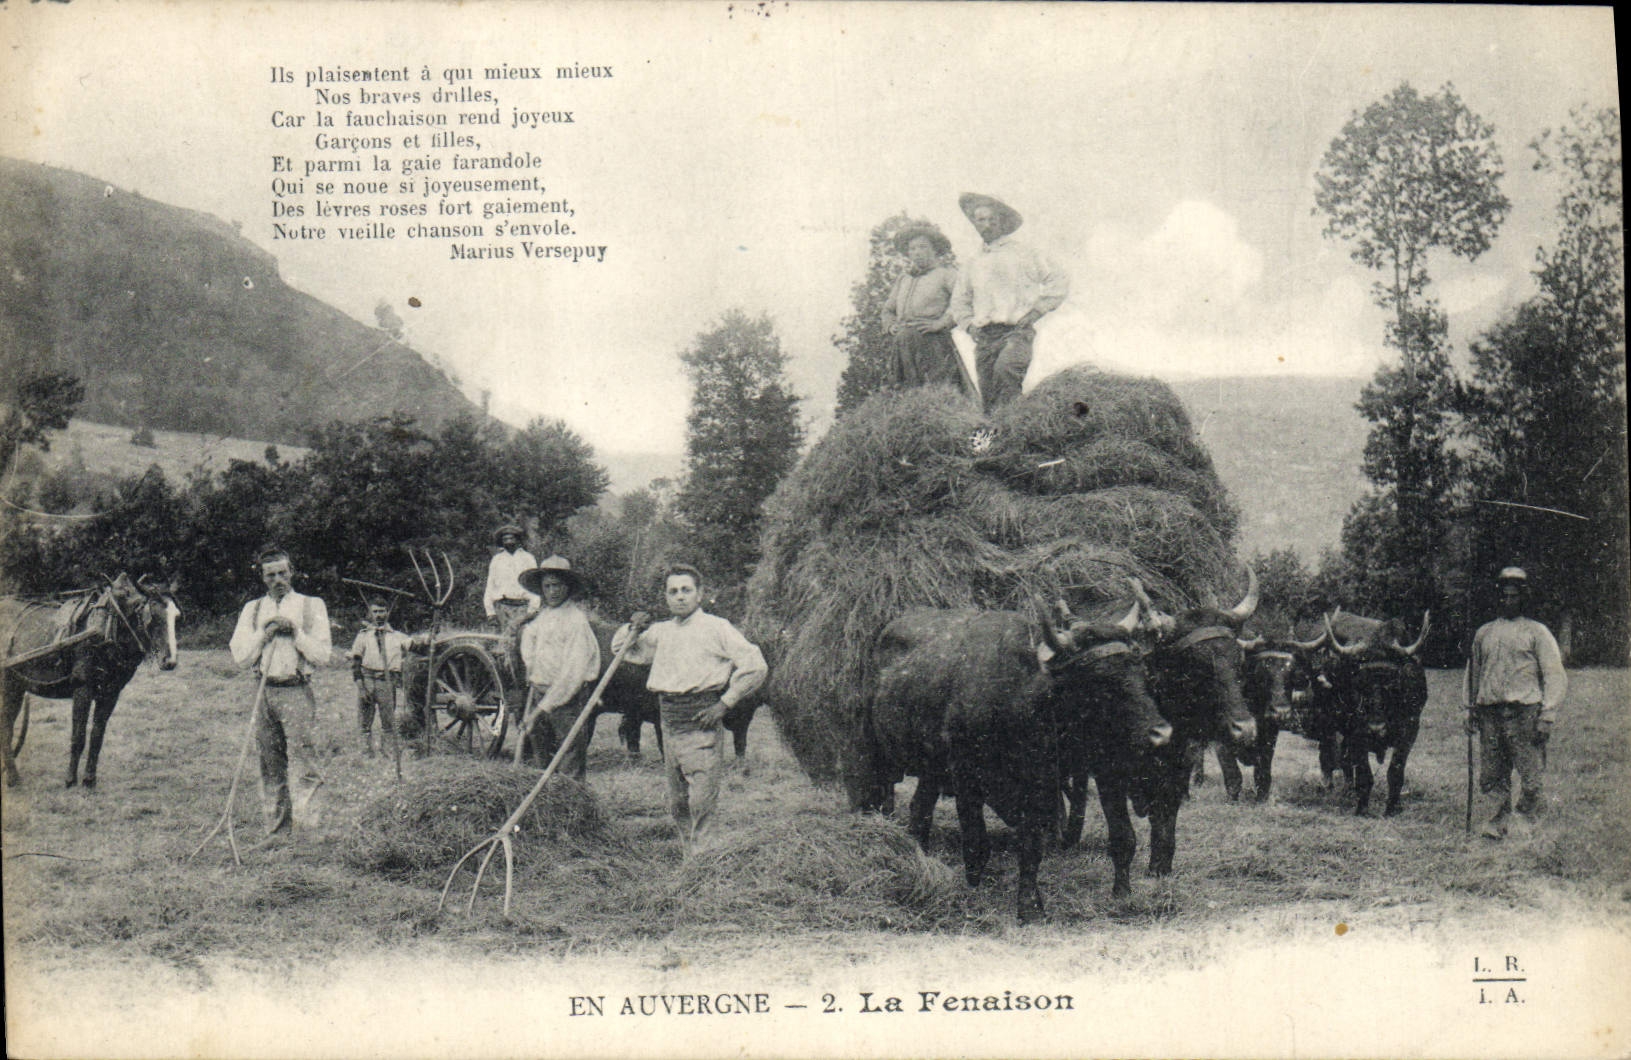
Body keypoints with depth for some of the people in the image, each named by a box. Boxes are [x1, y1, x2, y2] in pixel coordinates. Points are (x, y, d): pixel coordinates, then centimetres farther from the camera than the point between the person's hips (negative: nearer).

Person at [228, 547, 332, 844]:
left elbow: (322, 656, 0)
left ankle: (307, 829, -12)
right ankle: (277, 829, 13)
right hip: (265, 692, 4)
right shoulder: (253, 610, 15)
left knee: (302, 762, -11)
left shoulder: (311, 606, 7)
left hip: (297, 691, -4)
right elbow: (240, 658, 7)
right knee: (270, 766, 6)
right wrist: (265, 633, -4)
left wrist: (295, 633, -8)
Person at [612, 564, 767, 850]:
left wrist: (725, 703, -7)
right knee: (677, 803, 9)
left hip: (701, 718, -6)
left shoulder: (716, 628, 0)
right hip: (669, 721, 6)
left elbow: (755, 666, -5)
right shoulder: (661, 632, 19)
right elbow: (621, 650, 30)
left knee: (702, 800, -12)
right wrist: (633, 629, 8)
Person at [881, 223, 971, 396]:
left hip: (933, 342, -5)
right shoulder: (902, 279, 27)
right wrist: (891, 325, 12)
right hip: (904, 341, 5)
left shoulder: (946, 274, 8)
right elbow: (888, 309, 34)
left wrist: (941, 322, -15)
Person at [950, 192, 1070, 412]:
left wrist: (1035, 311, -2)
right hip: (984, 337, 5)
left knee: (1005, 368, -34)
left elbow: (1059, 281, 5)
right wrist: (970, 324, 12)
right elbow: (959, 301, 32)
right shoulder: (973, 264, 21)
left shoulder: (1022, 253, 8)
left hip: (1016, 331, -5)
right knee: (988, 398, -3)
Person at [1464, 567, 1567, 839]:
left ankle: (1529, 800, 15)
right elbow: (1472, 673, 24)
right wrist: (1470, 709, 15)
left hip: (1524, 712, -3)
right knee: (1490, 776, 1)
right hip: (1489, 712, 3)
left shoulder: (1537, 632, 6)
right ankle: (1496, 823, 7)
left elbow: (1555, 677, 1)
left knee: (1529, 773, -9)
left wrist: (1547, 716, -9)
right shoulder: (1484, 633, 18)